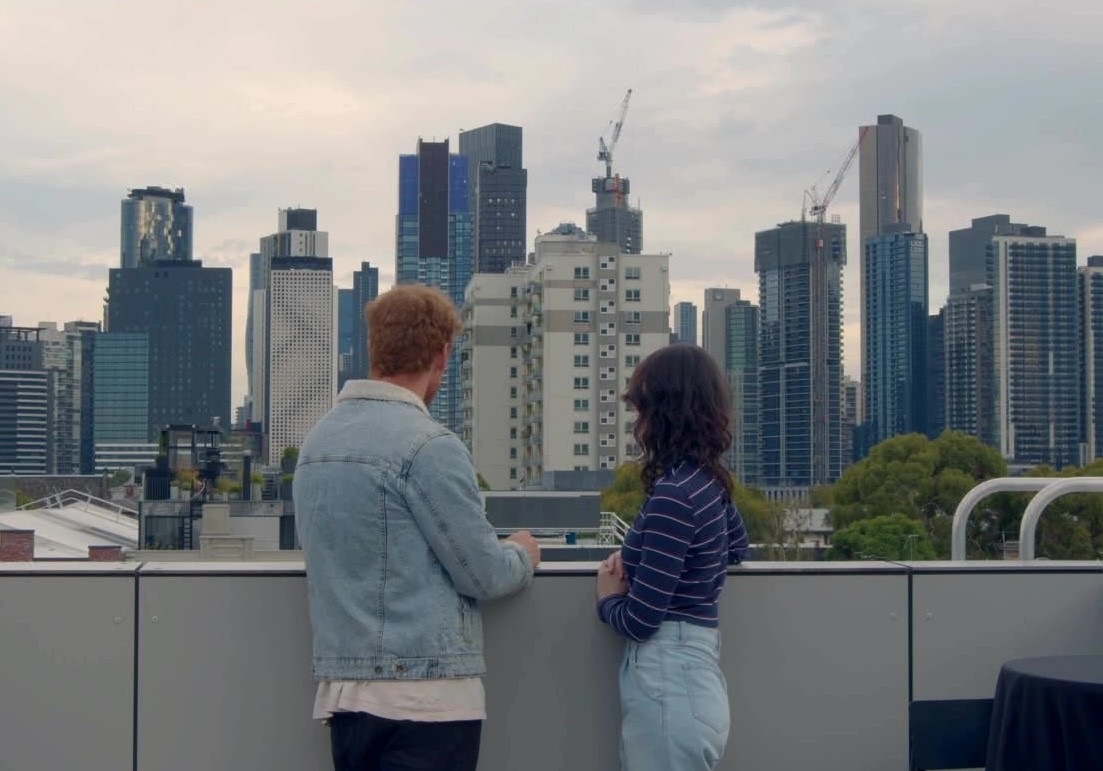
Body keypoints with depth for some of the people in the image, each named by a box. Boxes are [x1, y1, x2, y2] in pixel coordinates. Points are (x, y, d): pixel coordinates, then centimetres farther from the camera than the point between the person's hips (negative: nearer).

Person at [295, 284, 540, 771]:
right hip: (424, 695, -7)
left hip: (341, 689, 8)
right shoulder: (428, 445, -14)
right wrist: (523, 556, 11)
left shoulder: (318, 438, 10)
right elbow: (485, 576, -11)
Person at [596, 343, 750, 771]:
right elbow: (736, 546, 29)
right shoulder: (708, 482, 7)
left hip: (669, 684, -9)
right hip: (696, 672, 9)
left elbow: (639, 620, -20)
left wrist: (608, 597, 4)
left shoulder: (673, 494, -20)